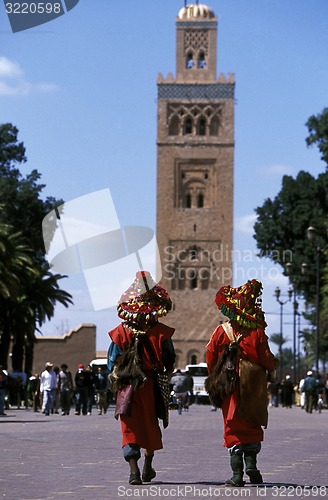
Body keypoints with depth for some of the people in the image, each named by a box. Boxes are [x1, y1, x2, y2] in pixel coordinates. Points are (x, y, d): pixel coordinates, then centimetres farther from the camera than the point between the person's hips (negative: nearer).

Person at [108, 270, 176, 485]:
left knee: (130, 428, 2)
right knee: (151, 425, 17)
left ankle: (134, 471, -12)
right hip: (152, 387, 1)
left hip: (128, 386, -1)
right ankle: (148, 469, 30)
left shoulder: (121, 332, -7)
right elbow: (169, 362, -2)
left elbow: (113, 362, -3)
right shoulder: (161, 332, -8)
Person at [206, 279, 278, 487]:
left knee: (233, 428, 5)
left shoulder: (221, 331, -2)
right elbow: (266, 359, -7)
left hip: (230, 387, 1)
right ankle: (251, 462, -3)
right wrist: (274, 363, 15)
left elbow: (210, 360, 1)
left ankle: (237, 474, -1)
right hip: (254, 387, -1)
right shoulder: (257, 332, -8)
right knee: (253, 426, 14)